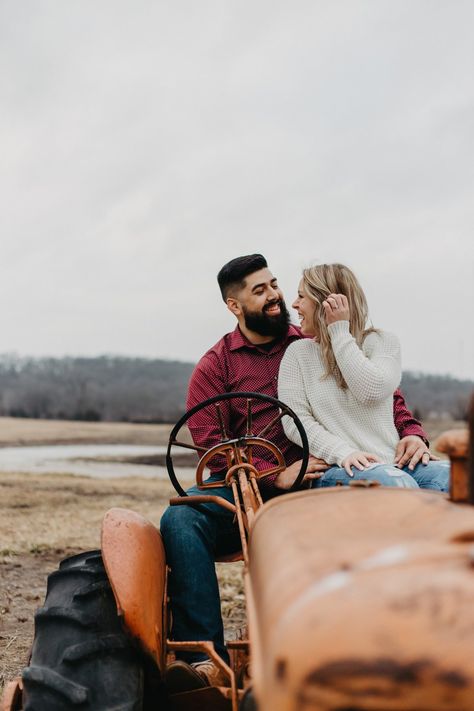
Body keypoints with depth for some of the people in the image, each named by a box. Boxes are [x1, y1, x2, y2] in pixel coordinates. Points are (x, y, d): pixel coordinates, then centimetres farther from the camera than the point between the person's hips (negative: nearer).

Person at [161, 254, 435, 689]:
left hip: (317, 482, 0)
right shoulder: (216, 366, 9)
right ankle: (207, 661, -30)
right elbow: (208, 441, -2)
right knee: (180, 519, -30)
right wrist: (275, 476, -15)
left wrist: (412, 431, -7)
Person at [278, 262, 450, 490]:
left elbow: (372, 390, -11)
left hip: (392, 463, 2)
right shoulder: (298, 352, 11)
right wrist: (342, 452, -16)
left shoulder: (382, 341, 10)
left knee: (449, 476, -29)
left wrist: (339, 331, -3)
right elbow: (295, 420, 0)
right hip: (337, 469, -2)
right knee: (399, 485, -34)